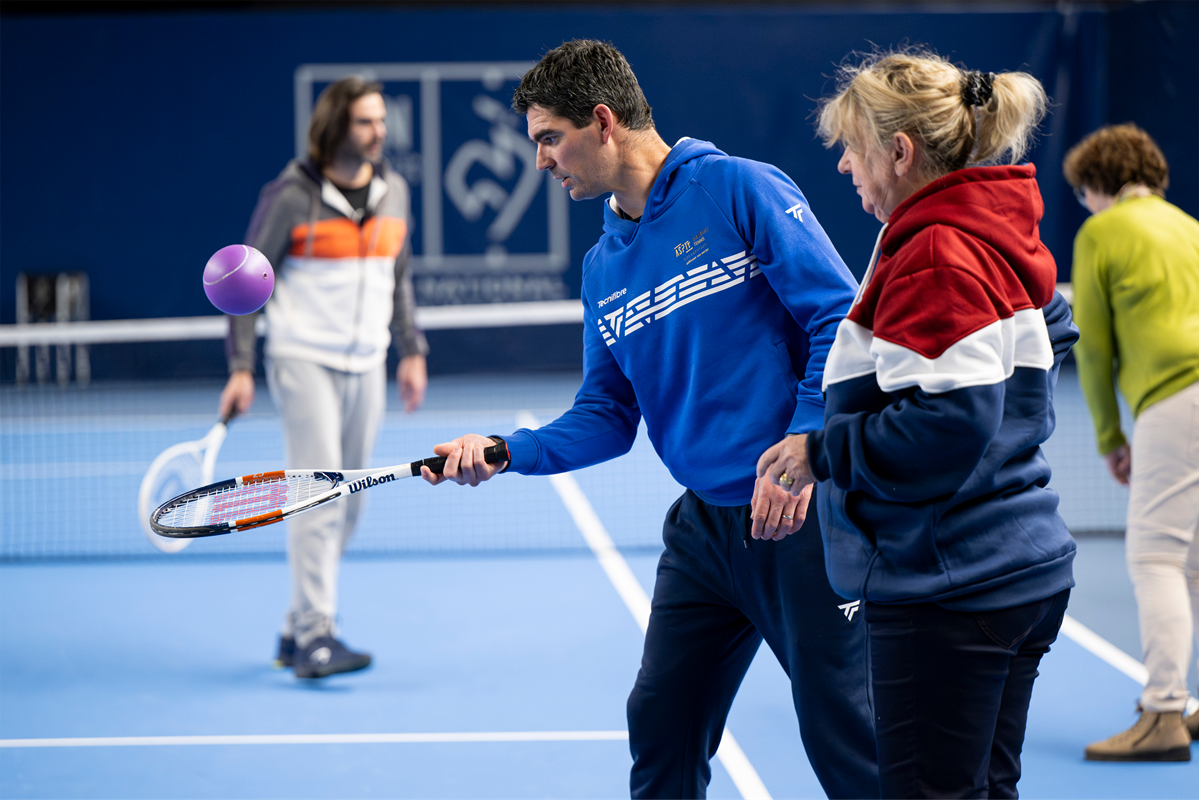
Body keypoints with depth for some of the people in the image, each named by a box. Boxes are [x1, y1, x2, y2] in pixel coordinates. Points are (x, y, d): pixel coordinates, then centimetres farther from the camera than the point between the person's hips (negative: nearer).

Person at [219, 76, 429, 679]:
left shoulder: (393, 191, 9)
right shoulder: (291, 195, -8)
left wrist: (412, 350, 12)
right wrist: (240, 367, -12)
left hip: (366, 366, 6)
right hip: (304, 360, -6)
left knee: (346, 509, 8)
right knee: (319, 493, -16)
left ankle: (297, 631, 19)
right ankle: (314, 635, -15)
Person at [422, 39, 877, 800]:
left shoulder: (740, 189, -9)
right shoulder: (604, 266, 12)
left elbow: (841, 317, -13)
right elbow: (606, 418, 14)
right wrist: (506, 450, -2)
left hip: (799, 513, -7)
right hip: (706, 525, 7)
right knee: (661, 733, 13)